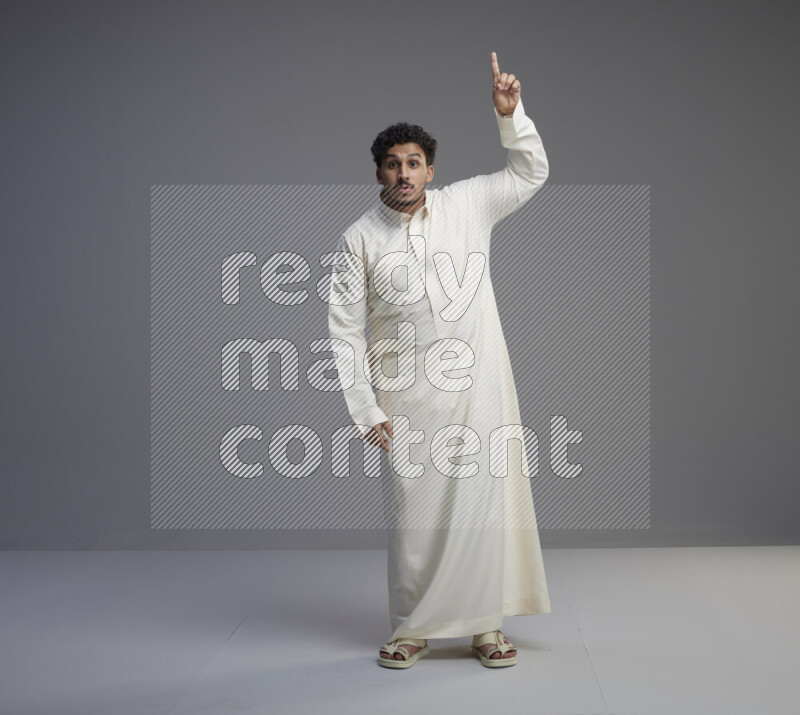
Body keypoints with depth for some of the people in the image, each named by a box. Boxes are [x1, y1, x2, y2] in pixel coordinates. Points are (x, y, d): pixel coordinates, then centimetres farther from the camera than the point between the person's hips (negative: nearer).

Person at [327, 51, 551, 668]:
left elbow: (531, 174, 14)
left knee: (489, 502, 3)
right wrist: (366, 411, -5)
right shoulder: (359, 239, 0)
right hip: (409, 400, -1)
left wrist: (510, 115, -3)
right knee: (414, 514, 3)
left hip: (481, 387, 2)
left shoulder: (466, 206, 5)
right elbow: (344, 330, 0)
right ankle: (413, 630, 19)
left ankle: (487, 626, 16)